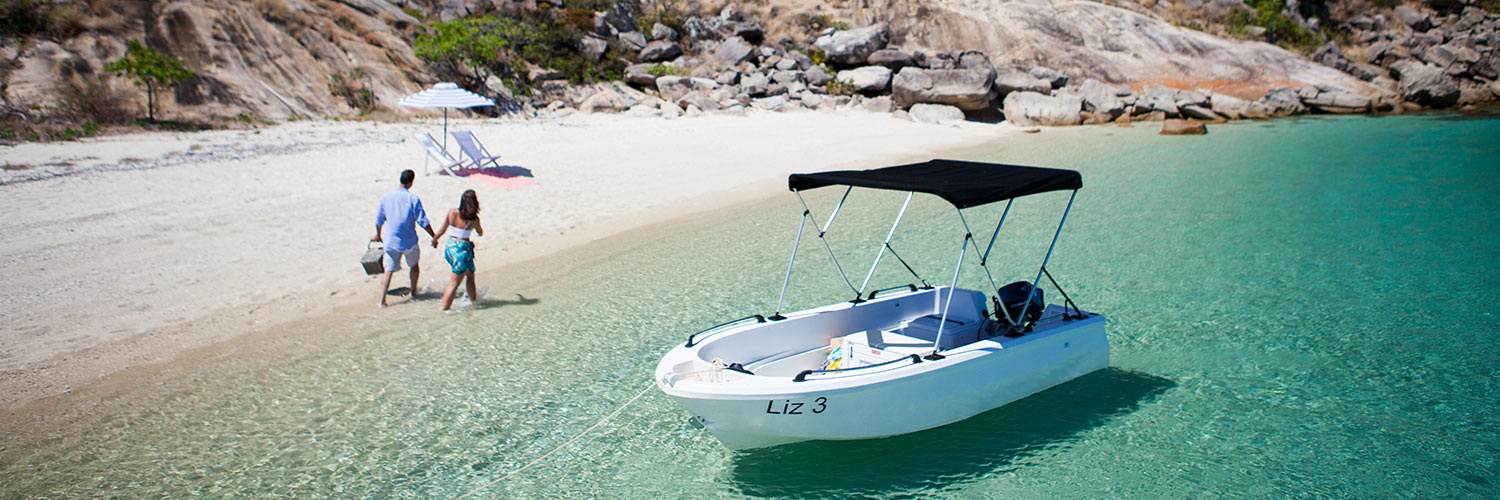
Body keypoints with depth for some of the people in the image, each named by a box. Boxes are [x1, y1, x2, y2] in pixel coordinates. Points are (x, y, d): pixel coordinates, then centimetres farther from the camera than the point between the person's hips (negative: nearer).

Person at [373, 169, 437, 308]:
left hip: (391, 241, 2)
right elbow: (423, 221, -12)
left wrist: (378, 235, 29)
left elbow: (379, 220, 13)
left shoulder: (386, 197, 1)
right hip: (409, 242, -2)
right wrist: (434, 236, -3)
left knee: (389, 271, 5)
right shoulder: (413, 198, -12)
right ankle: (413, 292, 34)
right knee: (414, 265, 23)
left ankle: (382, 301, -5)